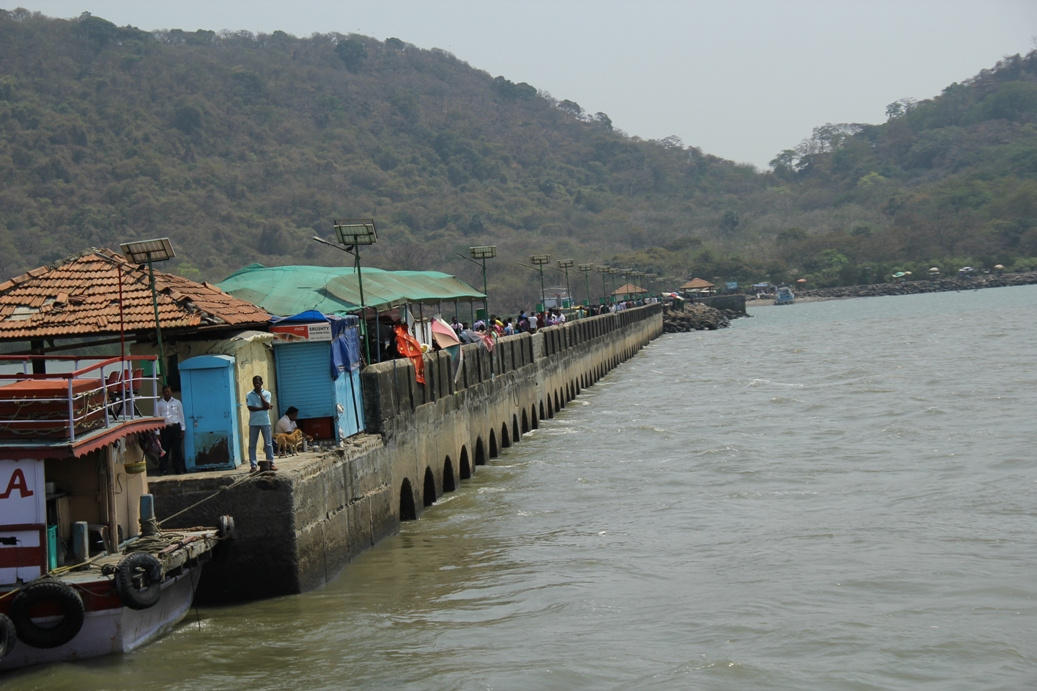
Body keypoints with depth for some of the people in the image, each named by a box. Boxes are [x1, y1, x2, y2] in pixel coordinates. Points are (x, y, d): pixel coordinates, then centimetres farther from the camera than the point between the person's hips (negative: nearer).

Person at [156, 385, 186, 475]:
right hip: (164, 428, 0)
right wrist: (158, 433, -1)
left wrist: (182, 429, 5)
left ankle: (179, 469, 7)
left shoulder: (177, 403, 10)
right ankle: (163, 470, -1)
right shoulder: (159, 404, 8)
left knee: (177, 450, 1)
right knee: (164, 450, -3)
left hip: (175, 428, 0)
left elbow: (181, 416, 11)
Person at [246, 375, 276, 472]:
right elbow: (250, 408, -8)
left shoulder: (267, 393, 4)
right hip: (253, 423, 0)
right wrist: (263, 408, -13)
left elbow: (267, 406, -10)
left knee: (268, 444, 1)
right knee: (252, 445, -1)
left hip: (265, 422, 0)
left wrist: (260, 393, -8)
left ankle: (271, 463, 6)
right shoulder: (249, 395, 3)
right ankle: (253, 465, 2)